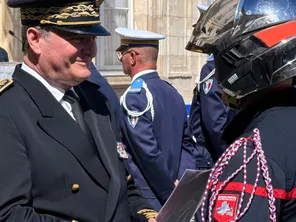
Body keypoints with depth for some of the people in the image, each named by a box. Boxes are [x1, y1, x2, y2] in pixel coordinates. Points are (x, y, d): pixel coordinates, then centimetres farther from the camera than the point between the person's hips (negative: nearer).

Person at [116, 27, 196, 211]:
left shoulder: (135, 96, -16)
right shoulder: (173, 92, 9)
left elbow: (148, 152, -20)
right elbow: (186, 143, 11)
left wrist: (171, 193, -11)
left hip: (144, 202, -8)